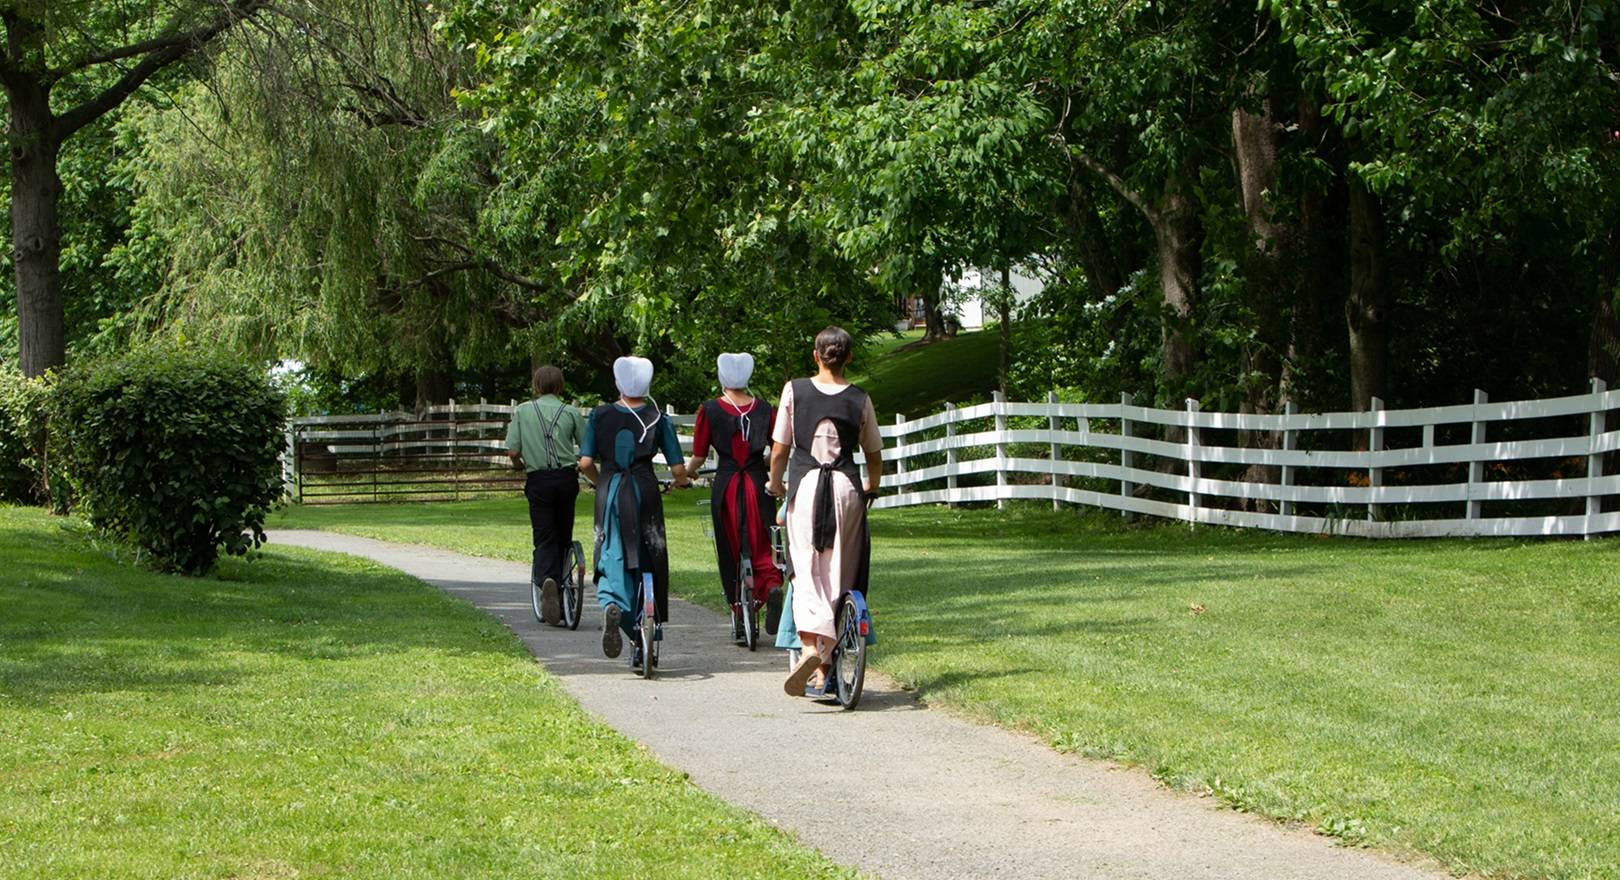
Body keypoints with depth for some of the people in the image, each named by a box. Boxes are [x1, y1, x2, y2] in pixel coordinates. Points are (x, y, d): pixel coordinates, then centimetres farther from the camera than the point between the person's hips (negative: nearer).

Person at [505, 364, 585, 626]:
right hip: (567, 477, 1)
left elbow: (513, 452, -3)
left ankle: (546, 578, -28)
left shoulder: (522, 411, 3)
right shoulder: (571, 412, 3)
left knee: (544, 538, 0)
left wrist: (520, 466, 19)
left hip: (538, 479, -1)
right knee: (563, 537, 15)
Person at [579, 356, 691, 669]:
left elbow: (585, 462, -3)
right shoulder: (658, 418, 1)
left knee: (611, 558, 6)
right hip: (645, 492, 0)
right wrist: (681, 481, 21)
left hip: (609, 493, 0)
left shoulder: (600, 415, 3)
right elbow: (678, 468, -2)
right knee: (649, 561, 10)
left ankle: (611, 604, -29)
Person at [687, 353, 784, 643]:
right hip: (758, 483, 1)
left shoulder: (710, 411, -1)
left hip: (725, 485, -1)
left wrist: (686, 473, 21)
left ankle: (739, 612, 9)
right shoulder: (765, 409, 3)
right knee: (760, 548, 9)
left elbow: (698, 457, 1)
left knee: (730, 551, 10)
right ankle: (771, 585, -21)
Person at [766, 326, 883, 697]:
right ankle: (827, 665, 8)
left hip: (805, 486, -1)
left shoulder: (795, 391, 2)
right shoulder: (859, 399, 5)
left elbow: (779, 450, 3)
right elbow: (874, 456, 14)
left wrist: (775, 485, 22)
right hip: (846, 487, 1)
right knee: (841, 576, 7)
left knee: (806, 570, -5)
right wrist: (871, 489, 34)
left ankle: (810, 645, -30)